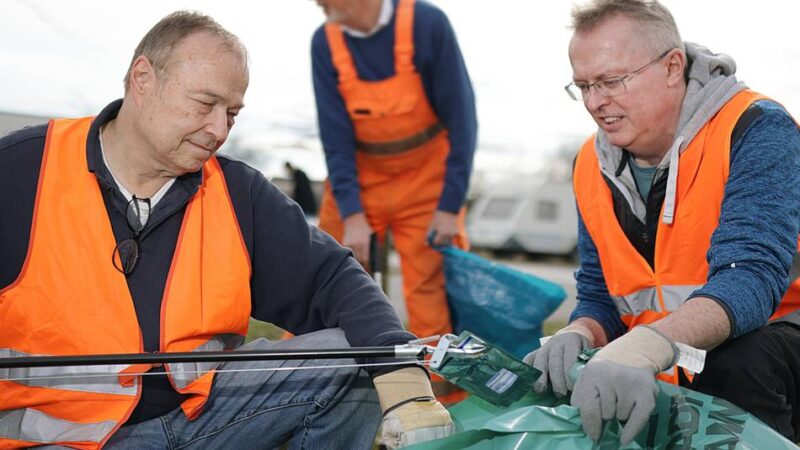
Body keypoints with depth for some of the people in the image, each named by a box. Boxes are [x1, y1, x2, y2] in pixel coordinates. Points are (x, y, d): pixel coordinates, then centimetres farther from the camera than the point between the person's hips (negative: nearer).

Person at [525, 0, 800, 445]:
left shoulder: (754, 131, -16)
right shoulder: (593, 165, 4)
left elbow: (751, 277, -30)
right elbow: (598, 296, 7)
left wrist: (644, 347, -48)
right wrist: (579, 336, -18)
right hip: (659, 375, 6)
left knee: (739, 360, -36)